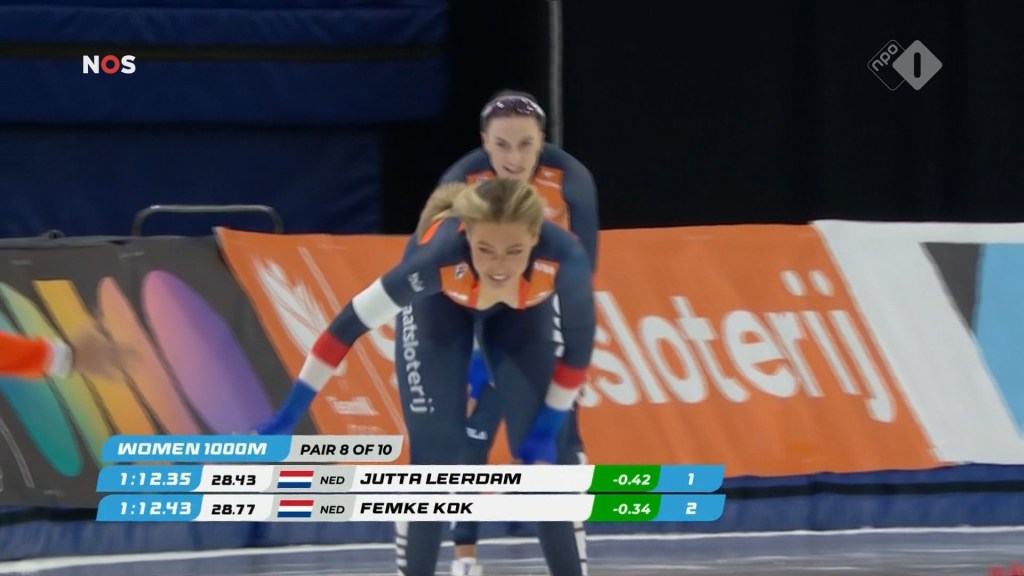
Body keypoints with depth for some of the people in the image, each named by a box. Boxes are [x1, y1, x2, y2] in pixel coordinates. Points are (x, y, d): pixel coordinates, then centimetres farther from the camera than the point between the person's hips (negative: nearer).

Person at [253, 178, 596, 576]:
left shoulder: (563, 257, -41)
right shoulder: (441, 252, -44)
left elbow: (580, 342, -20)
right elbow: (351, 324, -35)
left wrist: (547, 428, -17)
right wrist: (289, 417, -31)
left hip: (522, 310, 1)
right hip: (439, 304, -1)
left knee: (537, 456, -3)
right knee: (435, 456, -9)